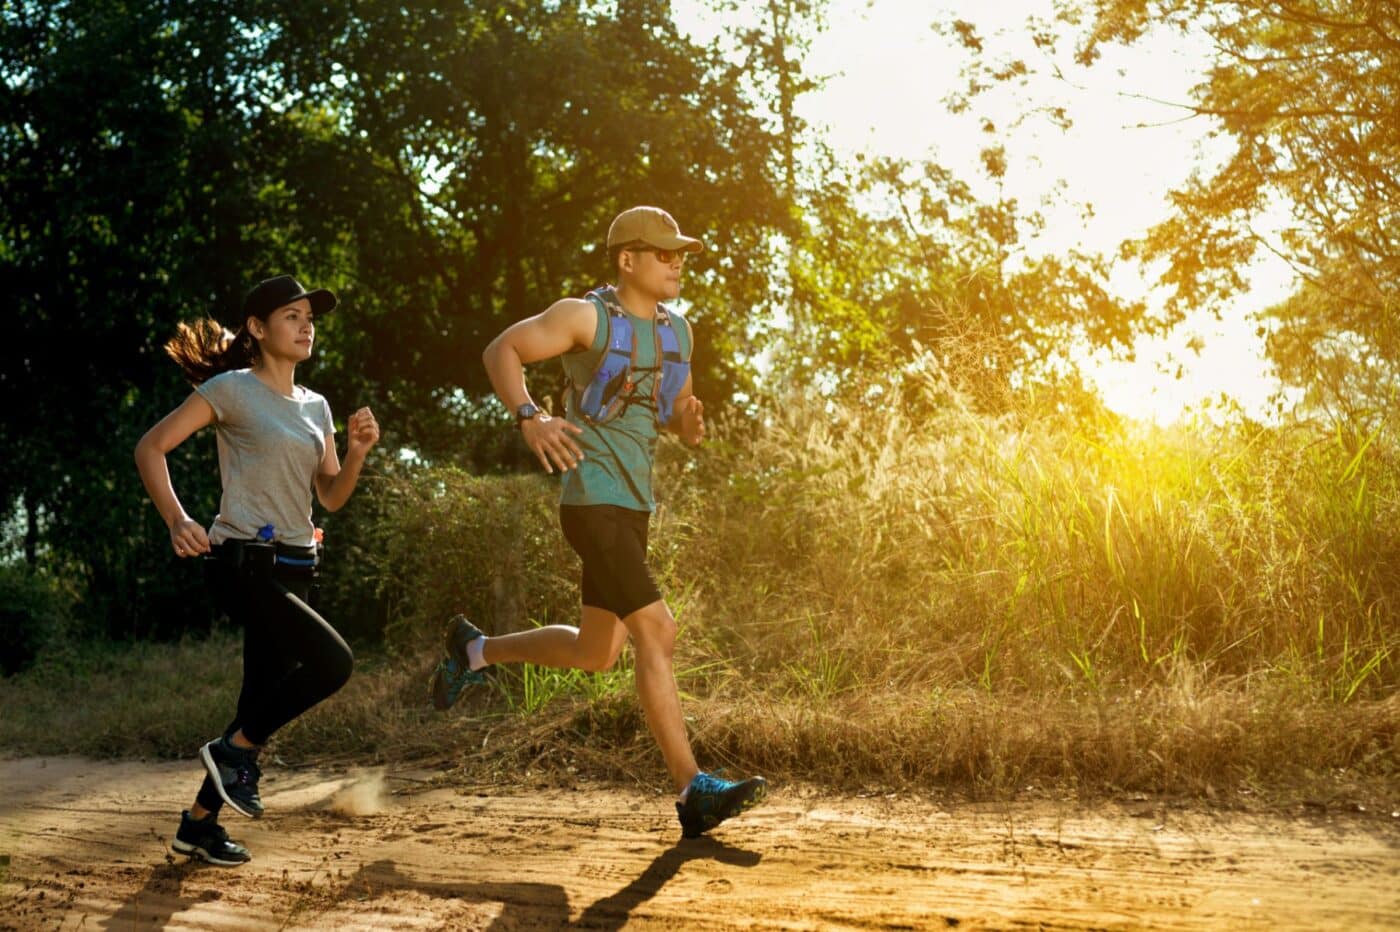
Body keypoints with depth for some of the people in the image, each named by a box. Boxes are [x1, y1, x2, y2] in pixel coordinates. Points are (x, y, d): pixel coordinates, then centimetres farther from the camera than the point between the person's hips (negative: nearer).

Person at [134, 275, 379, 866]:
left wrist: (357, 451, -4)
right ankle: (234, 749, -2)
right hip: (243, 562, -7)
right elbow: (150, 448, -6)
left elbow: (331, 497, 15)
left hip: (295, 568, 7)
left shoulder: (315, 407, 16)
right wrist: (176, 520, -19)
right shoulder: (232, 390, -4)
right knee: (332, 662, -22)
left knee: (265, 699, 8)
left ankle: (199, 823, 21)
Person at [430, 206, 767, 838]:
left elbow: (679, 413, 21)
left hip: (635, 506, 9)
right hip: (593, 500, -9)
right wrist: (528, 417, -20)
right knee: (656, 633, -15)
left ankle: (474, 650, 37)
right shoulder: (588, 316, -7)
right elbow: (501, 350, -4)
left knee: (595, 653, 15)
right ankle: (693, 791, -13)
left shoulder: (676, 330, 13)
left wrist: (690, 423, -4)